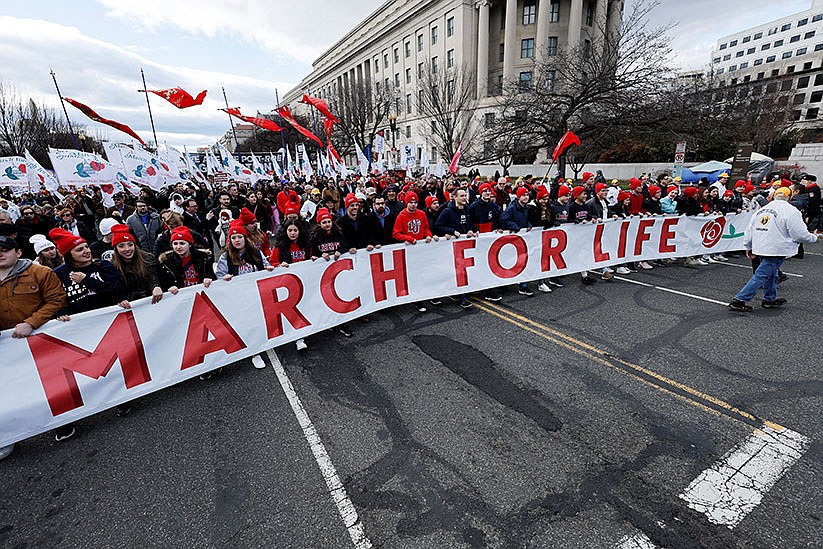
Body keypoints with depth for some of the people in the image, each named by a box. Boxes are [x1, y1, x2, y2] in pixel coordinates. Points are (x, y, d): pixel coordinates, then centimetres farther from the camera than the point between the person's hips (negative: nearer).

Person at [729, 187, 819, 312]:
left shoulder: (761, 210, 10)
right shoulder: (791, 211, -9)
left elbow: (749, 231, 14)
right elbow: (800, 234, -8)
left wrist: (749, 247, 23)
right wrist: (813, 237, 12)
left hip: (760, 248, 7)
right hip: (776, 250, -7)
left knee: (771, 273, 22)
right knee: (762, 275, -6)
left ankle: (770, 299, 33)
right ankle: (739, 300, -11)